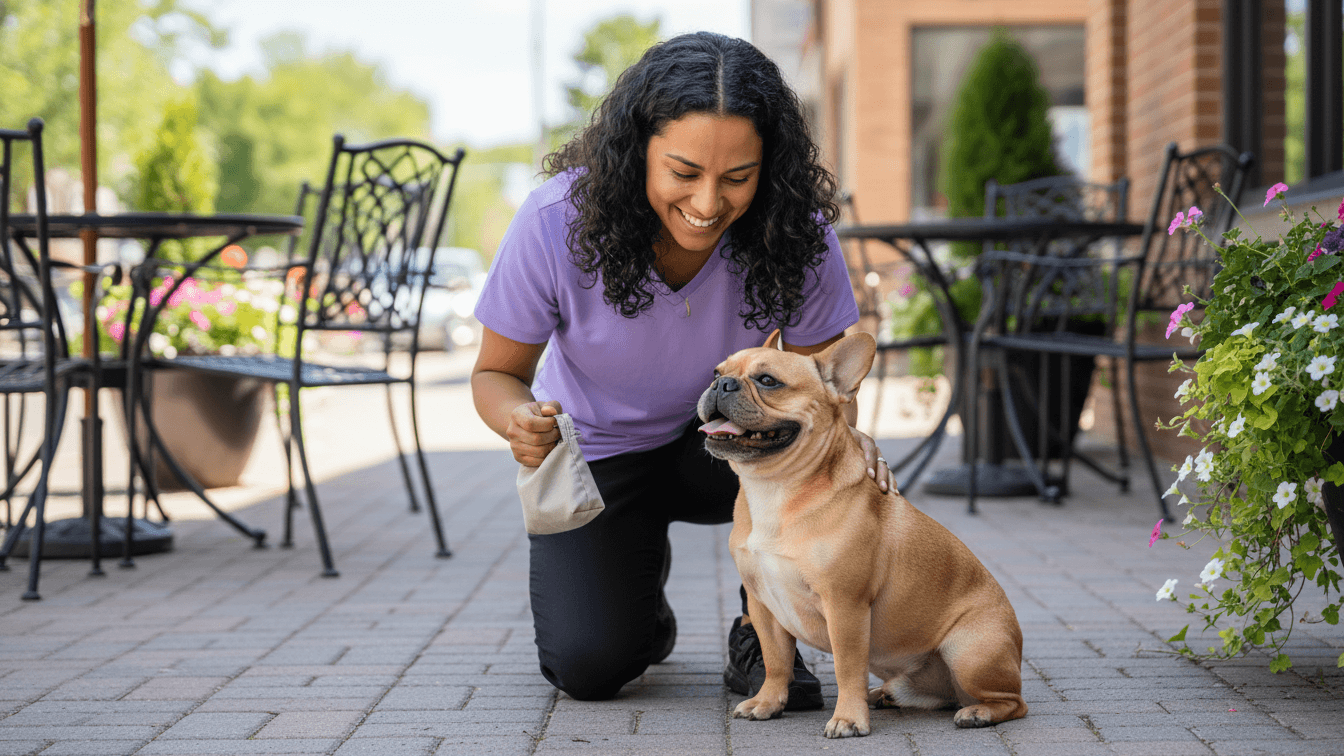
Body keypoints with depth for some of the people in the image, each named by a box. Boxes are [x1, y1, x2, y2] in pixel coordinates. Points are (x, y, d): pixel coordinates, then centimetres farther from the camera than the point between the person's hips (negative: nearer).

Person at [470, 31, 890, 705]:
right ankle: (636, 574, 22)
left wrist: (842, 433, -39)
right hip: (597, 453, 0)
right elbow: (497, 373, -15)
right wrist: (520, 420, -40)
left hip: (723, 442, 1)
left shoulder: (795, 231, -26)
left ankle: (760, 638, -7)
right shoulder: (558, 219, -29)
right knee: (587, 667, -15)